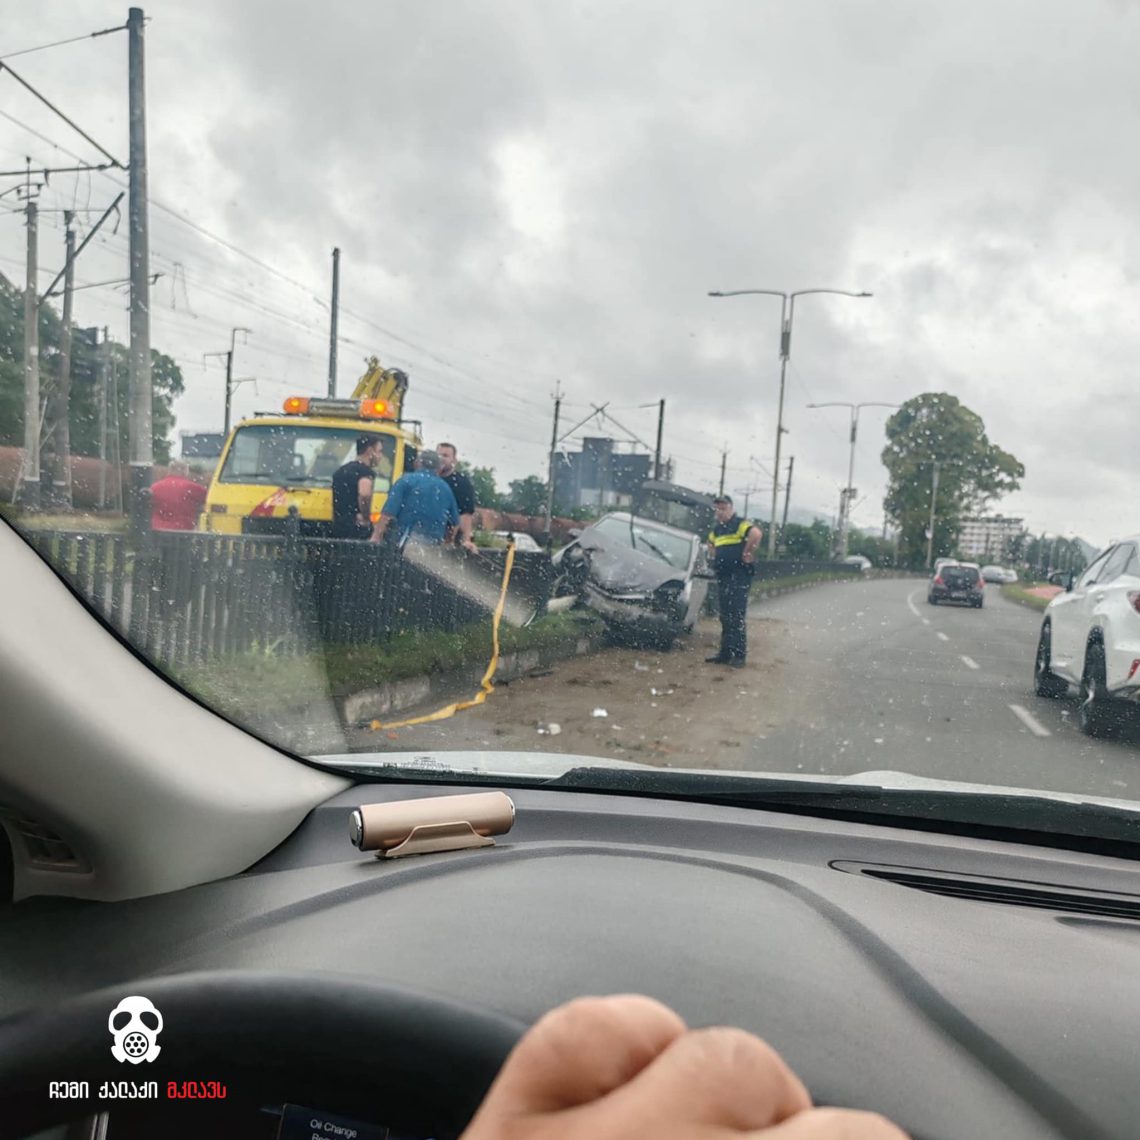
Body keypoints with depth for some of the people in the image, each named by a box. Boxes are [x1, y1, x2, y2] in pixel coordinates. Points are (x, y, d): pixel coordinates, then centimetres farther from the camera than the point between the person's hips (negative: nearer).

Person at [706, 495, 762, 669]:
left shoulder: (740, 525, -10)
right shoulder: (716, 529, 16)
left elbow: (756, 533, -29)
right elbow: (711, 544, 36)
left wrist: (748, 553, -20)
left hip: (739, 578, -9)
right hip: (722, 577, 9)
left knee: (737, 617, -8)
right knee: (725, 617, 13)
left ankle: (739, 655, -4)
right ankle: (725, 652, 20)